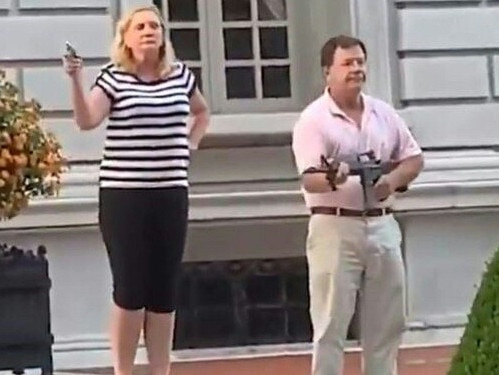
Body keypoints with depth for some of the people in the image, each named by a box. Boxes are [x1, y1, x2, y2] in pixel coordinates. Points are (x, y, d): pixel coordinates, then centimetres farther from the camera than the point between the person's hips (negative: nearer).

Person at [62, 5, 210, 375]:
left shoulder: (181, 75, 9)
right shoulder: (114, 78, -3)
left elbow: (202, 113, 29)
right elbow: (87, 121, -18)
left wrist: (190, 144, 13)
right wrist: (76, 79, -29)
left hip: (171, 194, 4)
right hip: (123, 194, -4)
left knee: (165, 289, 7)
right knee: (130, 289, -5)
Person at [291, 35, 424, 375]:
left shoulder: (384, 113, 10)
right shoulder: (313, 119, -8)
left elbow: (414, 158, 14)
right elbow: (309, 180, -17)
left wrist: (394, 180, -7)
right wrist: (333, 180, -39)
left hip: (382, 225, 6)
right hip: (335, 227, -6)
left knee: (387, 321, 11)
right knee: (332, 323, -4)